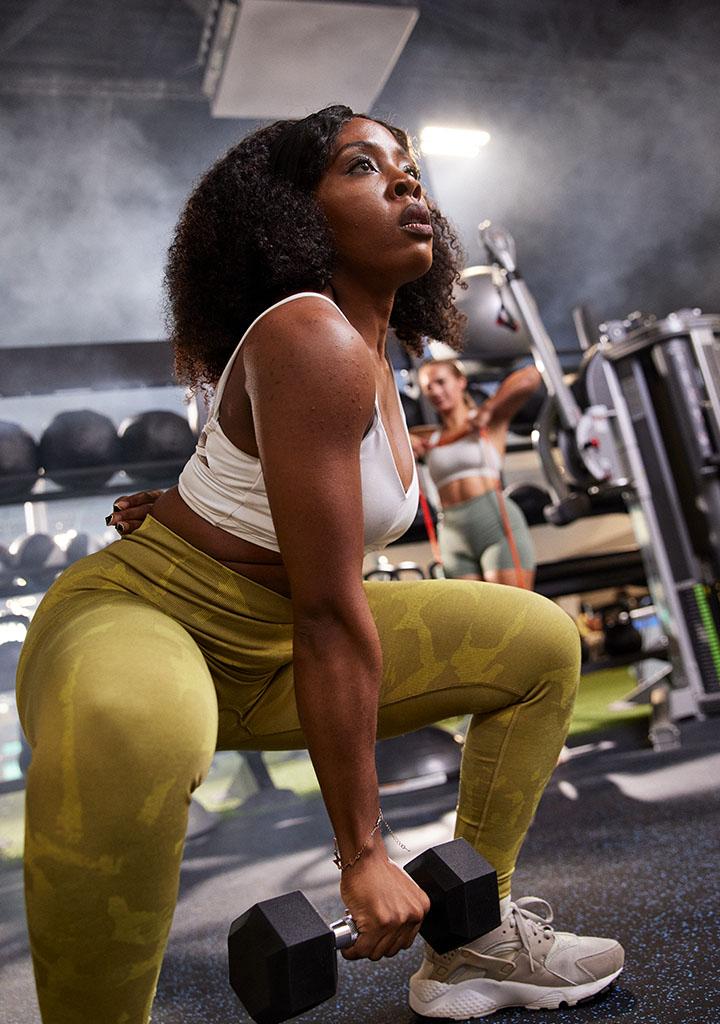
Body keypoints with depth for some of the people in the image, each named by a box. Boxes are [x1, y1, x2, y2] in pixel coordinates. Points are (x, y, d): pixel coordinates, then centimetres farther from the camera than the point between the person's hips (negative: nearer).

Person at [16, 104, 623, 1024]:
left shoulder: (370, 354, 5)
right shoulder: (313, 339, -23)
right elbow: (330, 617, -26)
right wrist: (362, 854, -21)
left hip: (260, 654, 9)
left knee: (542, 643, 10)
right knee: (128, 734, -46)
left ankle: (472, 943, 15)